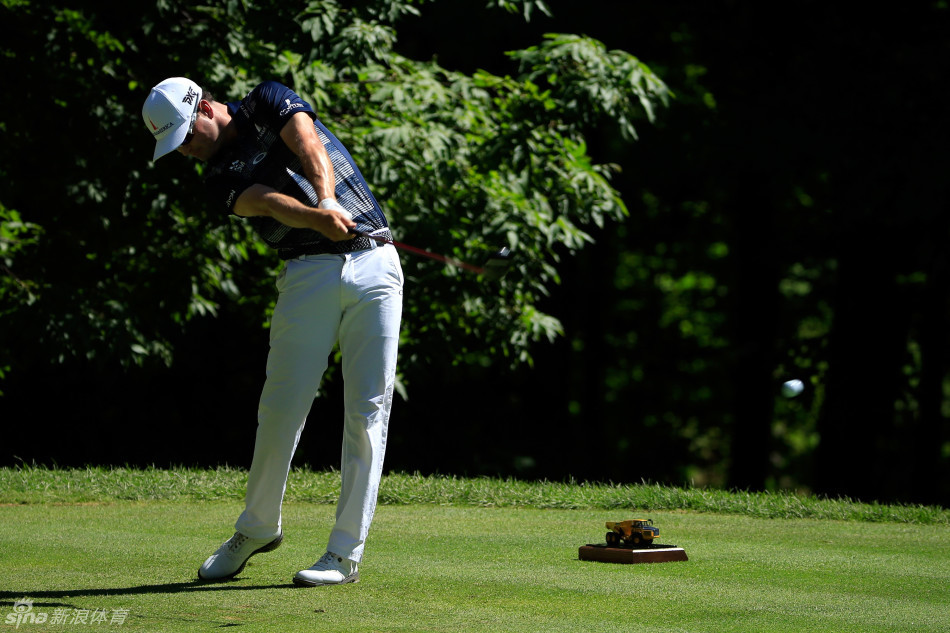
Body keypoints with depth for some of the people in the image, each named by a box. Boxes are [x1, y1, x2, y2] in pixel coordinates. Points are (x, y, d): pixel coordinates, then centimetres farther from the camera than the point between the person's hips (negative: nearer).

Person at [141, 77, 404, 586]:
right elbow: (268, 202, -15)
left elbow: (310, 147, -13)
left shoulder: (268, 102, 7)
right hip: (308, 272, 1)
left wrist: (327, 199, -34)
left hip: (374, 263, -1)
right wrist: (319, 218, -36)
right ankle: (257, 529, 16)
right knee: (282, 406, -4)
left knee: (367, 411, -5)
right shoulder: (219, 178, 7)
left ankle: (346, 552, -2)